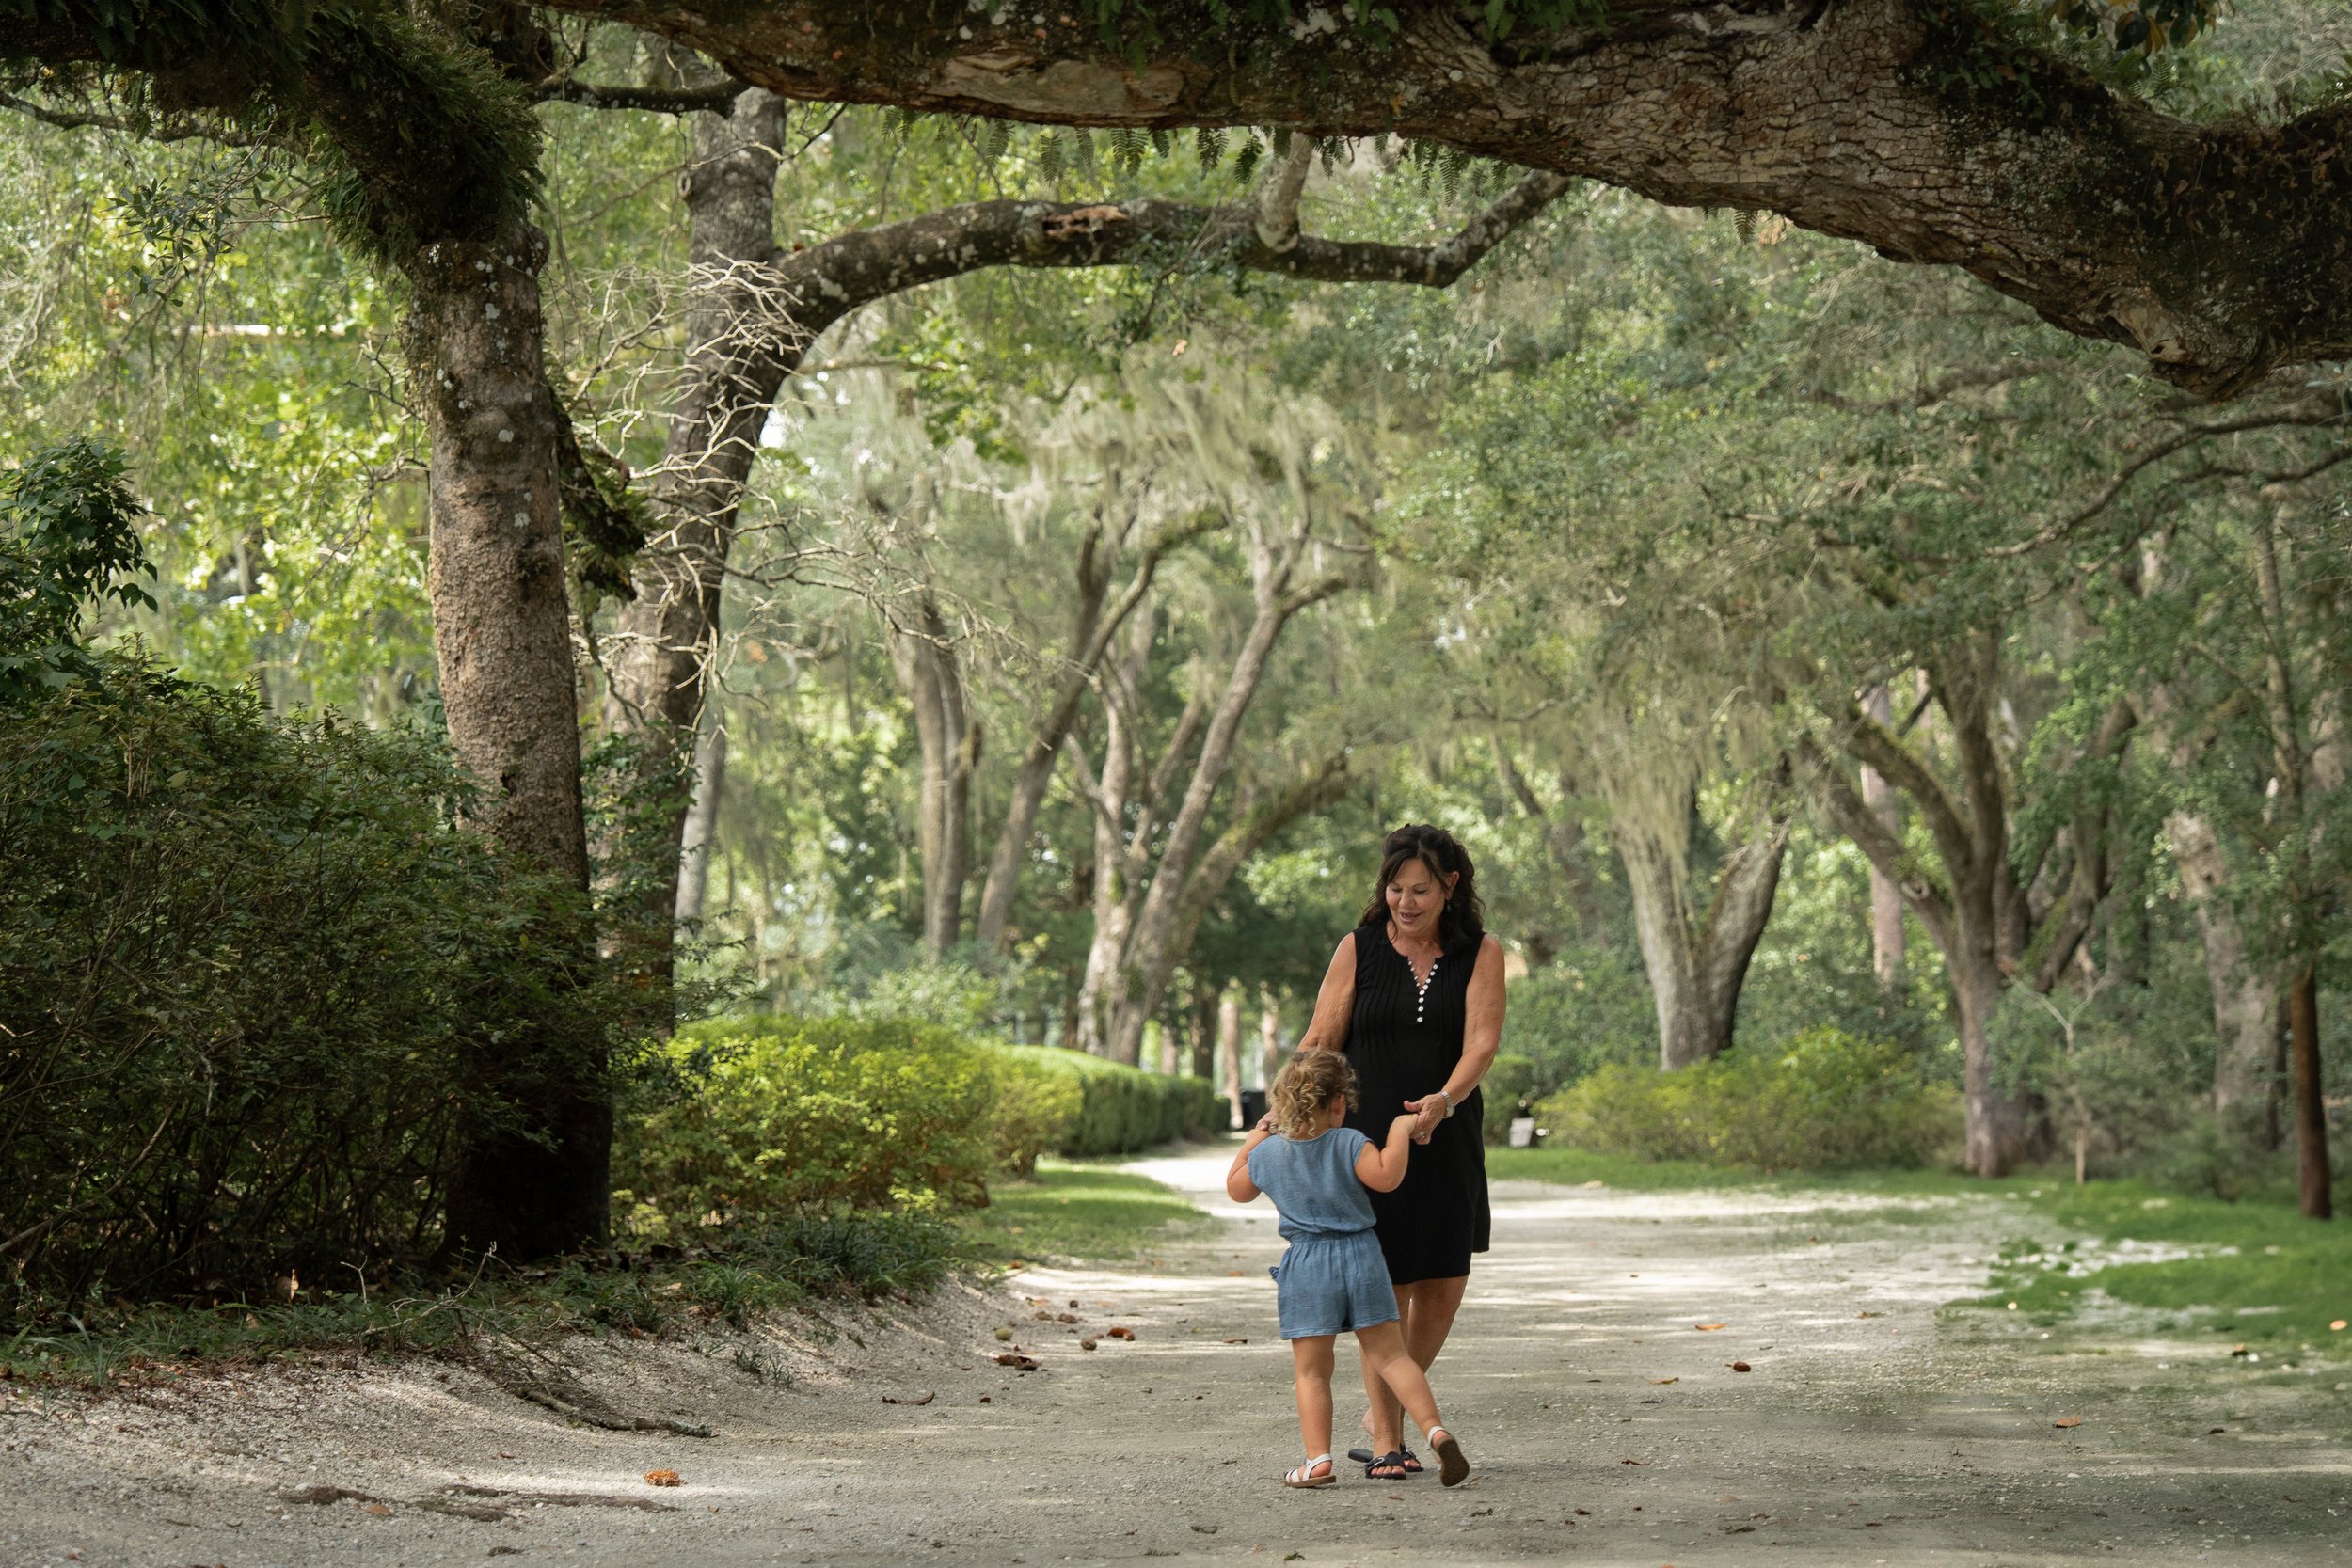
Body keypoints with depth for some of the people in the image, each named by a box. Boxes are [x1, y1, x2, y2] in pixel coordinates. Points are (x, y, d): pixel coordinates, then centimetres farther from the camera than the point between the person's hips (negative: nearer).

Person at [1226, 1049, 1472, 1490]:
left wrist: (1259, 1133, 27)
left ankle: (1318, 1458, -4)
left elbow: (1236, 1188, 20)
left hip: (1306, 1269, 0)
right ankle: (1435, 1430, -9)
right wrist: (1400, 1132, -7)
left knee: (1311, 1371, 5)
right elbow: (1385, 1176, -21)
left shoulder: (1267, 1152, 3)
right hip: (1360, 1256, 0)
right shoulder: (1349, 1144, -6)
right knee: (1390, 1356, 4)